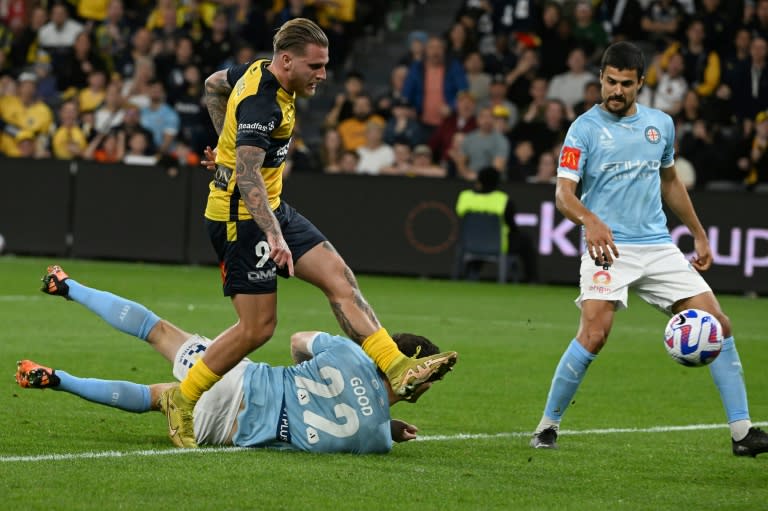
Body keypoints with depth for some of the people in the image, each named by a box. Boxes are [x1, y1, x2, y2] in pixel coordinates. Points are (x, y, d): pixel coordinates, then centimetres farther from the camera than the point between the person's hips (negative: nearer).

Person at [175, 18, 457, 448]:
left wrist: (231, 141, 26)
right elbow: (247, 175, -38)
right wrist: (274, 236, -47)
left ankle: (396, 369, -6)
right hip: (241, 218, -10)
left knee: (339, 275, -1)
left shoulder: (260, 72, 3)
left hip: (270, 208, 10)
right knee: (258, 328, -8)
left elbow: (214, 85, 24)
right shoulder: (261, 103, -26)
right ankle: (182, 401, 7)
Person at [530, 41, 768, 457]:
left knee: (718, 326, -1)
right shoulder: (585, 129, -5)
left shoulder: (661, 124, 11)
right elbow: (563, 193, -14)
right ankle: (547, 426, -6)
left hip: (658, 246, 5)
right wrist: (589, 220, -34)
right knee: (594, 335, -23)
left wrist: (698, 234, 25)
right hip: (608, 249, -5)